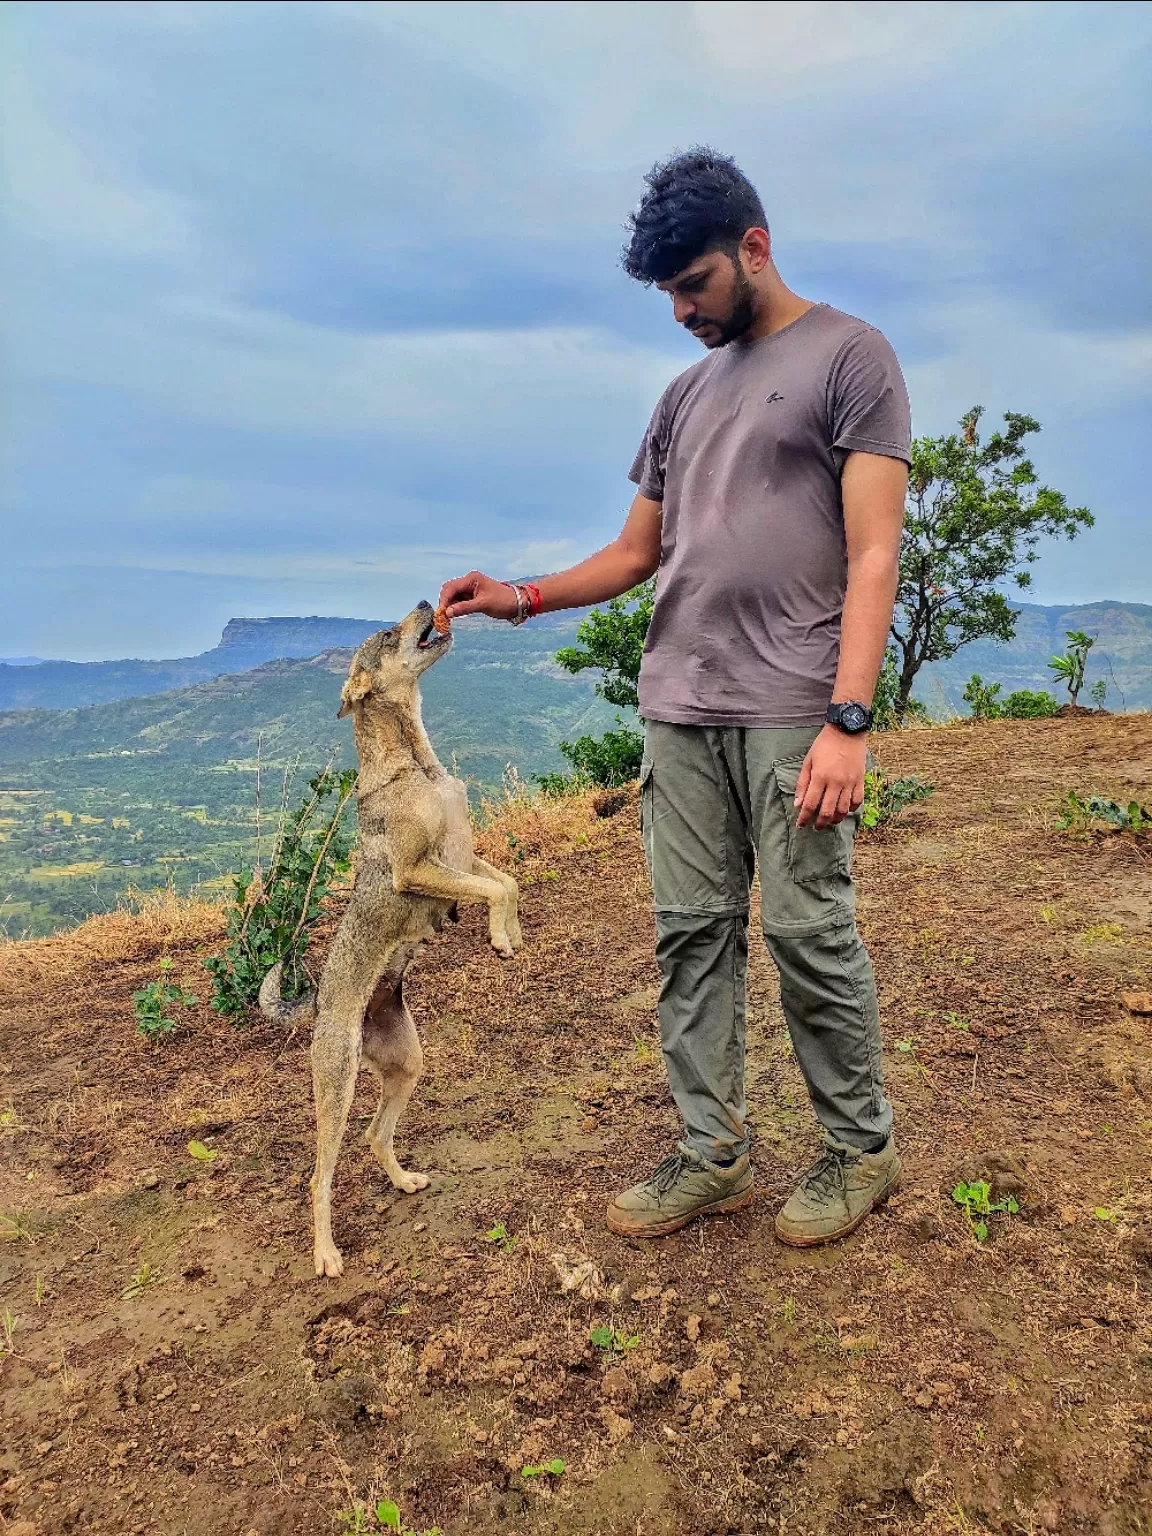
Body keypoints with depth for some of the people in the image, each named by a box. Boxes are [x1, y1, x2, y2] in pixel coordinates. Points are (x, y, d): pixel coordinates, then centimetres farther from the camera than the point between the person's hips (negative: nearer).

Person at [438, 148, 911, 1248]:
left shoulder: (847, 356, 3)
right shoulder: (686, 394, 22)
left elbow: (873, 552, -7)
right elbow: (637, 552, 21)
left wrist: (848, 720, -16)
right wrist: (521, 598, 5)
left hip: (792, 712, -6)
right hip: (678, 708, 6)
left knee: (809, 931, -2)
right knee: (691, 932, 5)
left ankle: (860, 1149, 18)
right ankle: (711, 1156, 17)